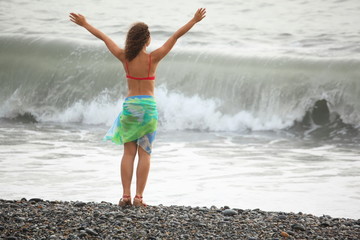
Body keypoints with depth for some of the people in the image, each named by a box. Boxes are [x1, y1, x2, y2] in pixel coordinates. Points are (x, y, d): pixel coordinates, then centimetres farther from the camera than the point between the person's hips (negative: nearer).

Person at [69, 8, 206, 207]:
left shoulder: (124, 57, -4)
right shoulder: (153, 58, -9)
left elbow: (103, 37, 8)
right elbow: (176, 36, -7)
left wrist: (84, 24, 18)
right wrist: (194, 21, -3)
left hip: (129, 106, 2)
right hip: (148, 107, -2)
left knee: (129, 152, 6)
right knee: (144, 153, 1)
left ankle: (126, 195, -1)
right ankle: (138, 197, -4)